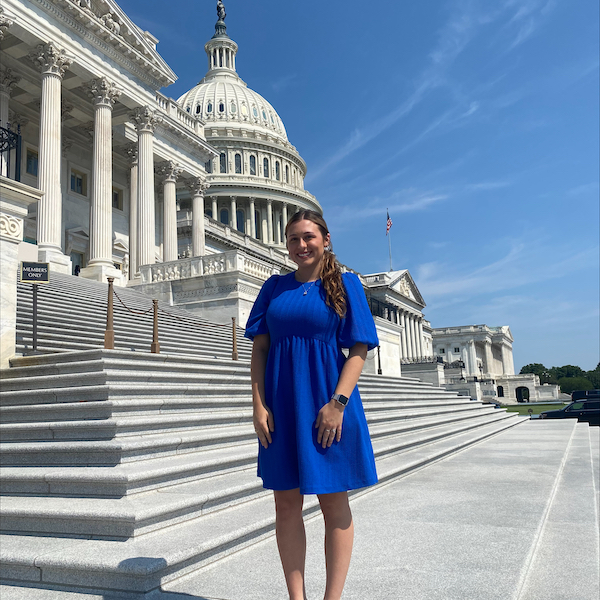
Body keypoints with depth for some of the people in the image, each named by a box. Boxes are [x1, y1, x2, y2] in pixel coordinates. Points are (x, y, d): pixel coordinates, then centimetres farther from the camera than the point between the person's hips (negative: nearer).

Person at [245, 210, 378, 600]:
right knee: (287, 502, 7)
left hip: (327, 405, -3)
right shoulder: (275, 287, 9)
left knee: (334, 502, 6)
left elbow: (358, 350, -4)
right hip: (281, 407, 3)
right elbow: (259, 347, 6)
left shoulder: (345, 285, 2)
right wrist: (259, 405, -5)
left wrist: (338, 402, -15)